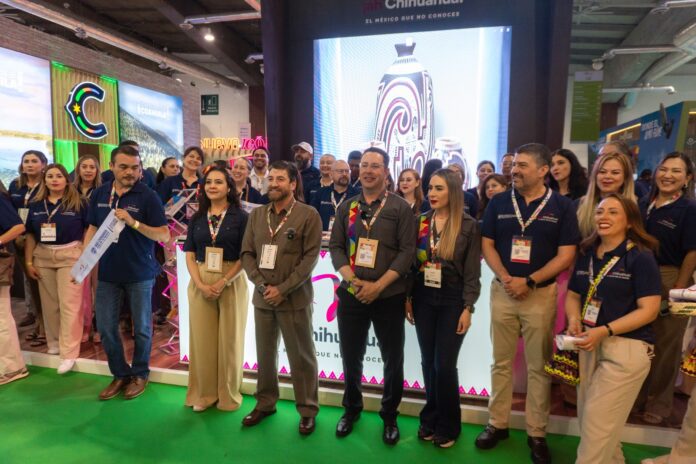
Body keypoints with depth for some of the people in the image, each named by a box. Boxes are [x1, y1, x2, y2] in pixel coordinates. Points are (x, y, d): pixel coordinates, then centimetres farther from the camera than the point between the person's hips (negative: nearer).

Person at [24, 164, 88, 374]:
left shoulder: (79, 203, -4)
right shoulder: (36, 205, 9)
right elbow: (30, 235, 11)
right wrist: (29, 262, 6)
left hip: (70, 256, -4)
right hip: (43, 257, 5)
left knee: (69, 304, -4)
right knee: (49, 303, 12)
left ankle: (68, 353, -1)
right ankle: (54, 342, 29)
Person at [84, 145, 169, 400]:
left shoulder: (148, 196, -11)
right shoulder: (99, 194, 4)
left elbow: (164, 235, -14)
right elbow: (92, 229, 12)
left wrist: (133, 222, -26)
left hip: (140, 273, -4)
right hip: (107, 272, 4)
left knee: (141, 327, 9)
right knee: (105, 327, 11)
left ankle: (140, 374, 29)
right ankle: (120, 373, 30)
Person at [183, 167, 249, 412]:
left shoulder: (240, 217, -3)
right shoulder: (196, 218, 9)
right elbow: (190, 256, 5)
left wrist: (223, 282, -17)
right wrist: (201, 284, -10)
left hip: (232, 283, -3)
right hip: (200, 284, 3)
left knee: (229, 339, 5)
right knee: (202, 338, 8)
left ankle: (228, 395, 21)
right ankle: (203, 394, 23)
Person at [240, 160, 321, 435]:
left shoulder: (308, 215, -6)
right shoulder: (256, 215, 9)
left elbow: (311, 257, -11)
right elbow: (246, 253, 6)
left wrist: (283, 289, -15)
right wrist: (261, 285, -9)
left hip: (294, 298, -4)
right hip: (262, 297, 5)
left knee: (301, 357, 6)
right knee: (265, 354, 16)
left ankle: (308, 410, 23)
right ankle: (265, 403, 35)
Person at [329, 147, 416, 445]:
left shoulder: (400, 208, -3)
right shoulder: (347, 207, 7)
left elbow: (407, 251, -9)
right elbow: (335, 247, 3)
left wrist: (378, 286, -16)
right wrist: (353, 281, -12)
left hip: (389, 296, -2)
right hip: (351, 295, 3)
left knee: (393, 359, 9)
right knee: (350, 356, 13)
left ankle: (389, 415, 31)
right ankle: (351, 409, 36)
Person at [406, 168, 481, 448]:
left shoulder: (468, 226, -6)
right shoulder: (420, 222, 4)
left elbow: (472, 271, -6)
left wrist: (468, 308, -9)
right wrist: (407, 297, 3)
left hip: (452, 300, -3)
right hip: (423, 298, 3)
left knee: (444, 364, 1)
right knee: (428, 362, 11)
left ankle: (448, 424, 23)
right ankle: (431, 417, 31)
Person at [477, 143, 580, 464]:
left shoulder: (562, 206, -3)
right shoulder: (498, 202, 3)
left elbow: (566, 254, -6)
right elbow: (487, 245, 3)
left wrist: (529, 281, -15)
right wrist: (505, 278, -13)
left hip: (541, 293, -2)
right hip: (502, 291, 2)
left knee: (538, 366, 8)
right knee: (501, 363, 11)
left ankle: (537, 433, 23)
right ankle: (497, 423, 25)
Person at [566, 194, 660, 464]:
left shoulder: (641, 257, -10)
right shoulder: (586, 255, 9)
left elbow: (649, 310, -15)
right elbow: (573, 295, 14)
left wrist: (604, 331, -24)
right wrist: (574, 319, -8)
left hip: (626, 348, -6)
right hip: (589, 345, 7)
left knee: (598, 424, -1)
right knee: (587, 419, 17)